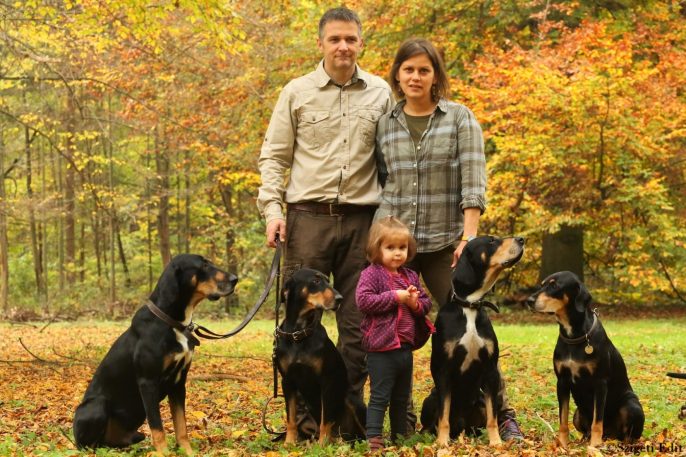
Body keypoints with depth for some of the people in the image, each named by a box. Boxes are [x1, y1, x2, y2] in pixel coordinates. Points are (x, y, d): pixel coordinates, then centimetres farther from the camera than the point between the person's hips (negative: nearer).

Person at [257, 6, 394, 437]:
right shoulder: (297, 92, 4)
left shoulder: (381, 94, 7)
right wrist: (272, 210, -6)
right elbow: (274, 158, 5)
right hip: (308, 216, -1)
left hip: (362, 219, 1)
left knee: (358, 321, 4)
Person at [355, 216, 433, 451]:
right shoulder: (371, 274, -9)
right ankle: (374, 439, -3)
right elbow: (363, 300, -21)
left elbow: (426, 303, 15)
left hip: (406, 347, 7)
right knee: (380, 397, -6)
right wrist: (395, 297, -20)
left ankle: (400, 436, 28)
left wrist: (416, 303, -9)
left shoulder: (411, 277, 12)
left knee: (402, 397, 17)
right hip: (382, 348, -7)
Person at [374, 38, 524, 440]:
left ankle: (502, 414, 4)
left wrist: (470, 236, -16)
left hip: (446, 242, -3)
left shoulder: (461, 118, 1)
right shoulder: (384, 125, 8)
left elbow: (473, 182, -6)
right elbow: (380, 182, 13)